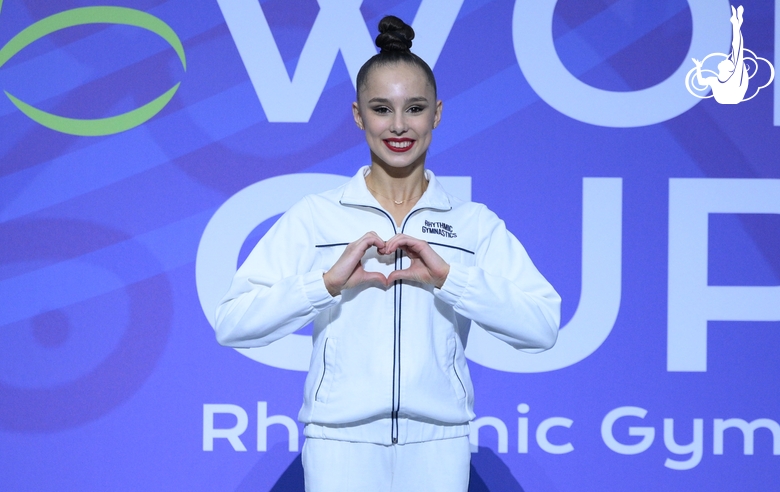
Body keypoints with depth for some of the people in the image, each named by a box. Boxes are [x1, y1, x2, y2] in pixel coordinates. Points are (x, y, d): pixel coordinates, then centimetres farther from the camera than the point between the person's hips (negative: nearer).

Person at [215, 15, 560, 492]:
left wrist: (449, 277, -16)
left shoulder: (475, 224, 5)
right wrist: (328, 282, -18)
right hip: (341, 442, -1)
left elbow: (544, 326, -7)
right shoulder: (315, 216, 2)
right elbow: (232, 324, -7)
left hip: (438, 446, 1)